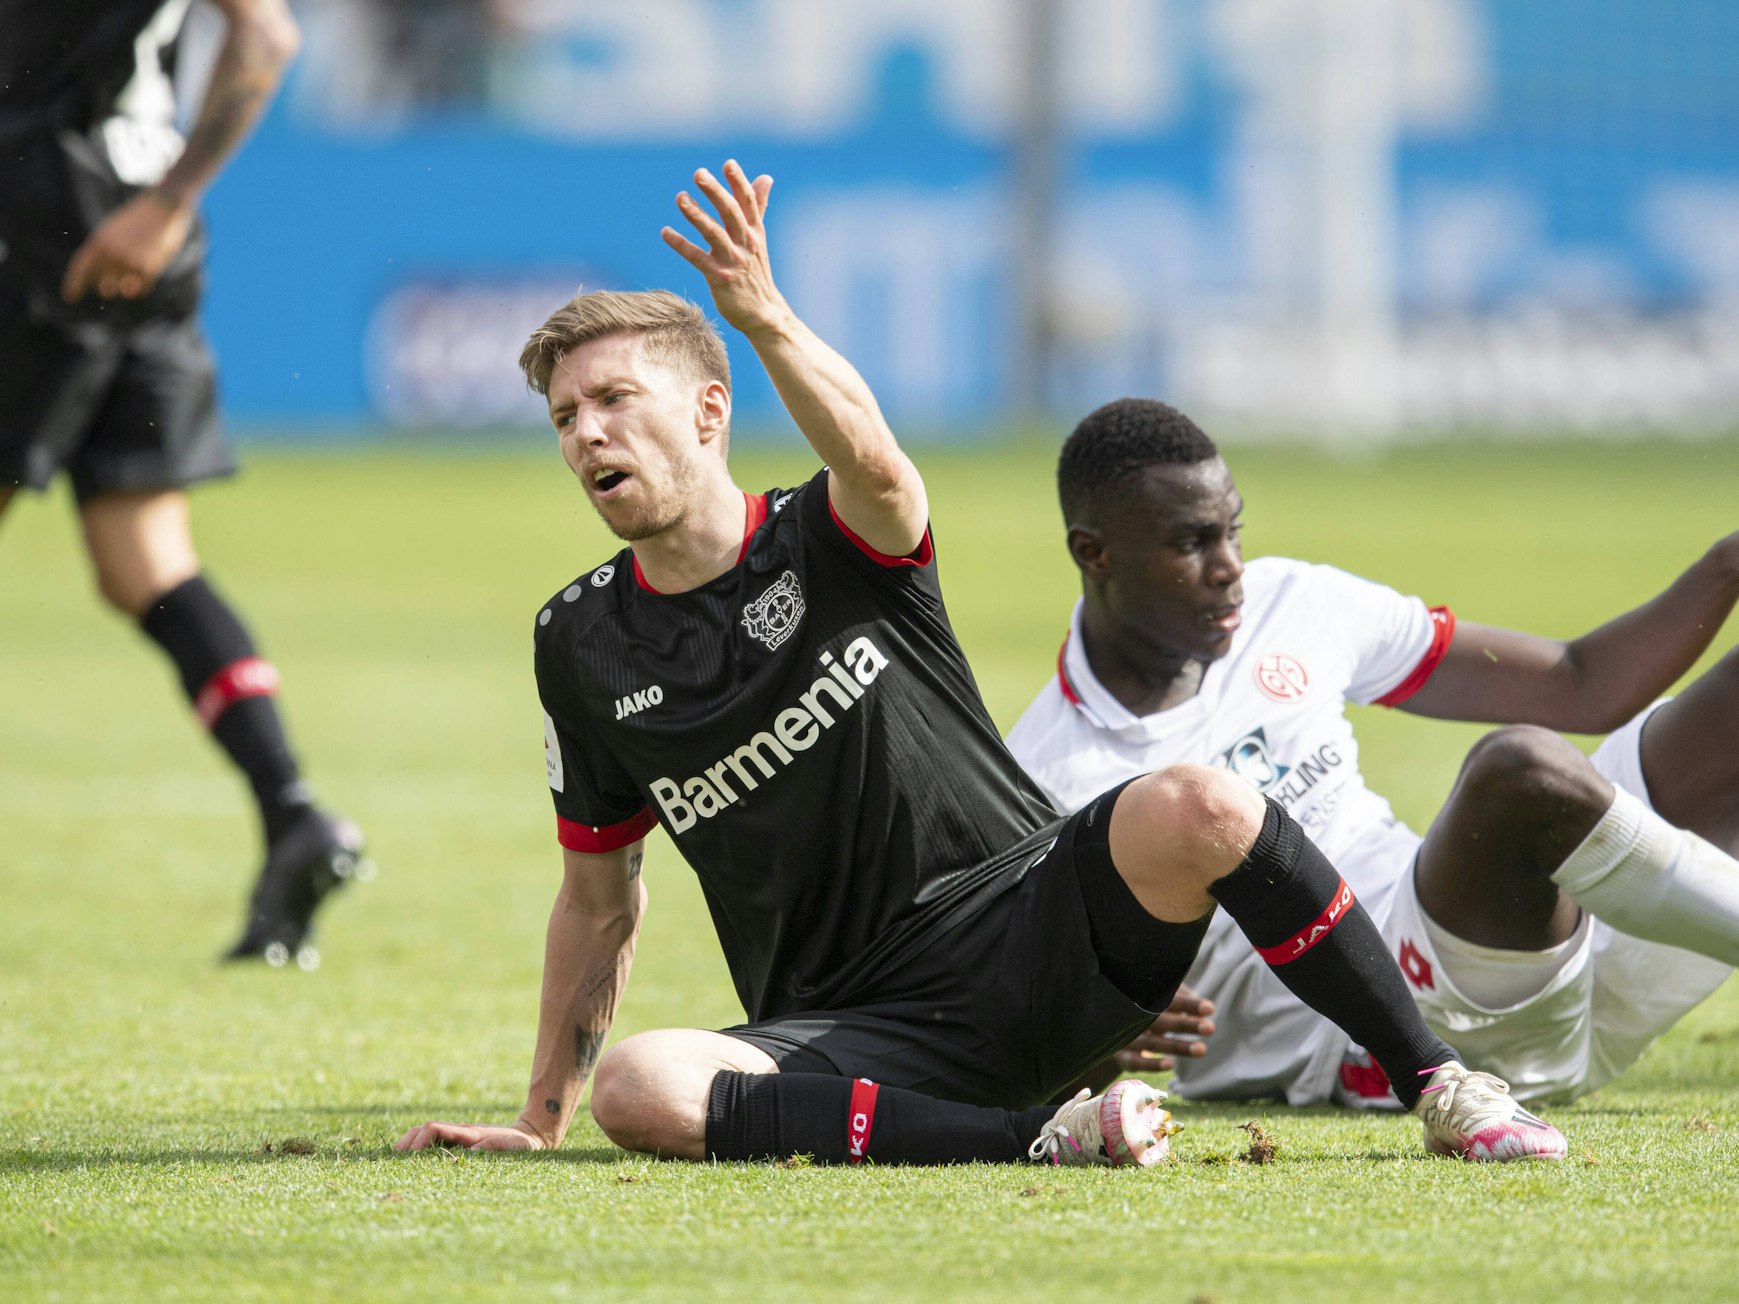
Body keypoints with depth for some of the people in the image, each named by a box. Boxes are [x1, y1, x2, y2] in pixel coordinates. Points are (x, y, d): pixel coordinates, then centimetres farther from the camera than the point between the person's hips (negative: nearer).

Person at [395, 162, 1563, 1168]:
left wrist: (767, 321, -47)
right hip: (848, 1042, 2)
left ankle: (1438, 1082, -16)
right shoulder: (583, 645, 10)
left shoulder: (832, 543, 0)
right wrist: (540, 1119, 19)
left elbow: (875, 466, -28)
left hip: (1024, 928, -2)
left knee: (1195, 809, -33)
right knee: (634, 1089, -32)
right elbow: (600, 898, 20)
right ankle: (1042, 1139, -30)